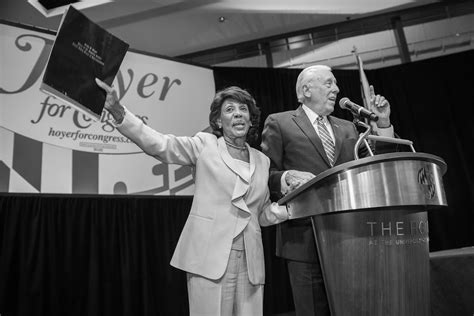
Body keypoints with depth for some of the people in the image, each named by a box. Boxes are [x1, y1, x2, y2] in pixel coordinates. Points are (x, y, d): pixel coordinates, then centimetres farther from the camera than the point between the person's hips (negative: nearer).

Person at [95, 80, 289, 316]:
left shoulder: (262, 160, 12)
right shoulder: (205, 145, 2)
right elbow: (158, 144, -10)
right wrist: (117, 110, -21)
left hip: (250, 261, 4)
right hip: (210, 257, -4)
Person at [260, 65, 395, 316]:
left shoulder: (347, 128, 21)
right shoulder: (279, 123, 5)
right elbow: (265, 176, 0)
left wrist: (383, 123, 9)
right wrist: (288, 178, -21)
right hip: (305, 240, -4)